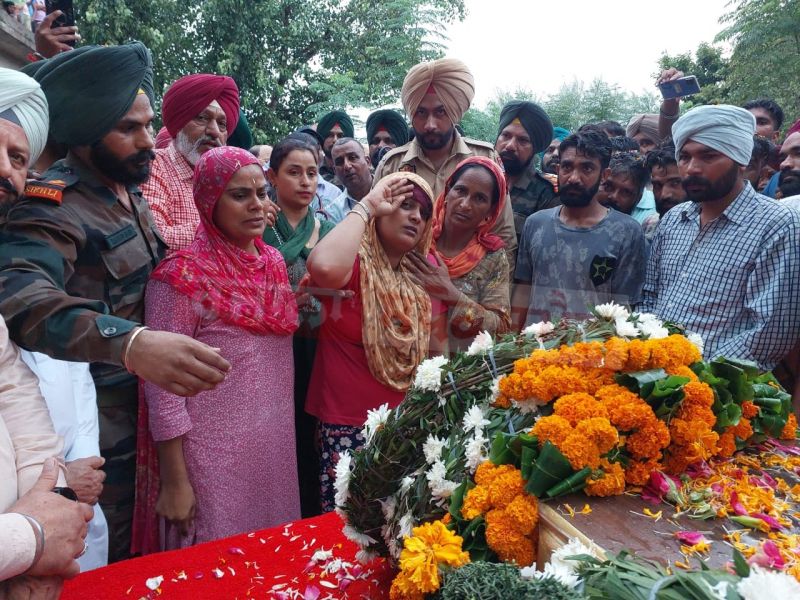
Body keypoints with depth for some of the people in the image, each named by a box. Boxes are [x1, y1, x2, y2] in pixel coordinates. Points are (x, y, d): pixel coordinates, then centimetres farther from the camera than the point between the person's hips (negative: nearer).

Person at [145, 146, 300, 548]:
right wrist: (174, 481, -12)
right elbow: (164, 387, -14)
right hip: (213, 459, -6)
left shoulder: (273, 262, 4)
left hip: (277, 449, 6)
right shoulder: (183, 276, -16)